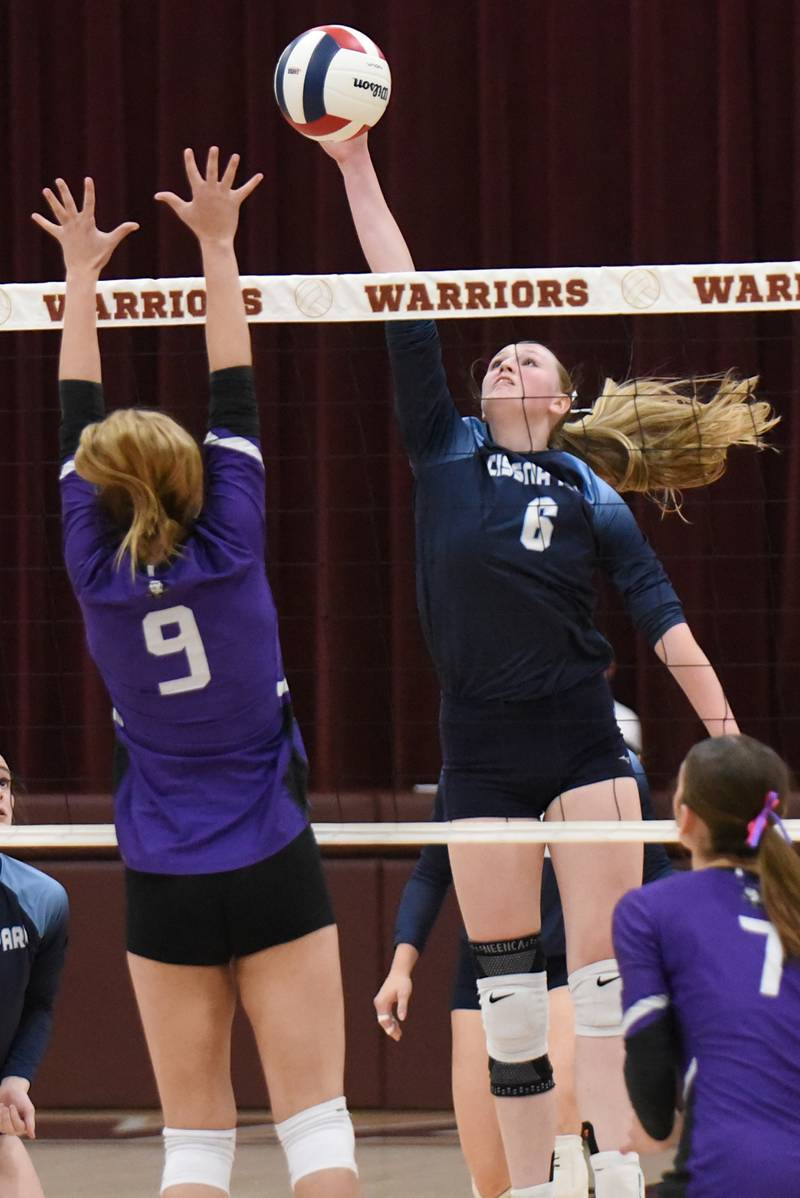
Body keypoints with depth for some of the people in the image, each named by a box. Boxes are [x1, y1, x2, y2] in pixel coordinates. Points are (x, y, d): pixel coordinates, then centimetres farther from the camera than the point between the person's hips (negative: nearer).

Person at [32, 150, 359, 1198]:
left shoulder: (98, 575, -4)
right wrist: (217, 245, 8)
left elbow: (79, 424, 8)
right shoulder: (229, 552, -8)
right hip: (271, 871, -2)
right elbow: (236, 395, 0)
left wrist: (82, 274, 18)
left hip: (164, 886, 2)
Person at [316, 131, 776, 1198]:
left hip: (582, 739, -1)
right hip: (480, 745, 1)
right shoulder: (446, 453, 9)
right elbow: (404, 307, 5)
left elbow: (662, 617, 4)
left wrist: (726, 731, -5)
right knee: (507, 989, 2)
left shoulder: (593, 495, 7)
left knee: (606, 964, -9)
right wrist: (357, 169, 1)